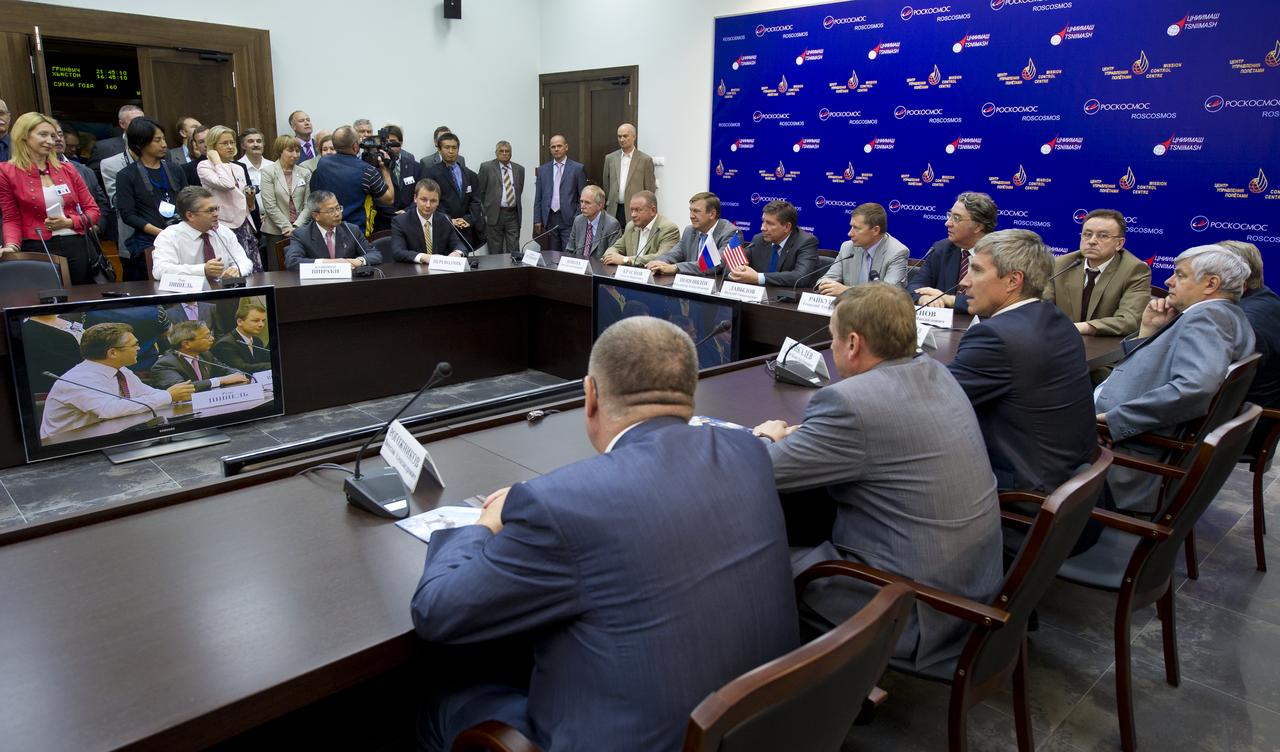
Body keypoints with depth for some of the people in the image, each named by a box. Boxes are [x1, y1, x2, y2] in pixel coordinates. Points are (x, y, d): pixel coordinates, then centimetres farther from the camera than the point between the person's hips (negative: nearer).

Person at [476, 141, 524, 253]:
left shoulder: (519, 169, 10)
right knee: (495, 252, 2)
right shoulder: (486, 167, 0)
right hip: (494, 214, -2)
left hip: (513, 215, 3)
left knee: (514, 251, 0)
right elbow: (480, 191, 2)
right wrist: (485, 211, 0)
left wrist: (515, 206, 12)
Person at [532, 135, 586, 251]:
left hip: (569, 219, -3)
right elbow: (538, 197, 13)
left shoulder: (578, 168, 2)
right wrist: (537, 220, 5)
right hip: (550, 219, 3)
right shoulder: (543, 170, 12)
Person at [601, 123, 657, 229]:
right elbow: (606, 185, 16)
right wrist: (608, 205, 14)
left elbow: (650, 190, 2)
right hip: (614, 211, 3)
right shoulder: (610, 158, 11)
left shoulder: (645, 160, 1)